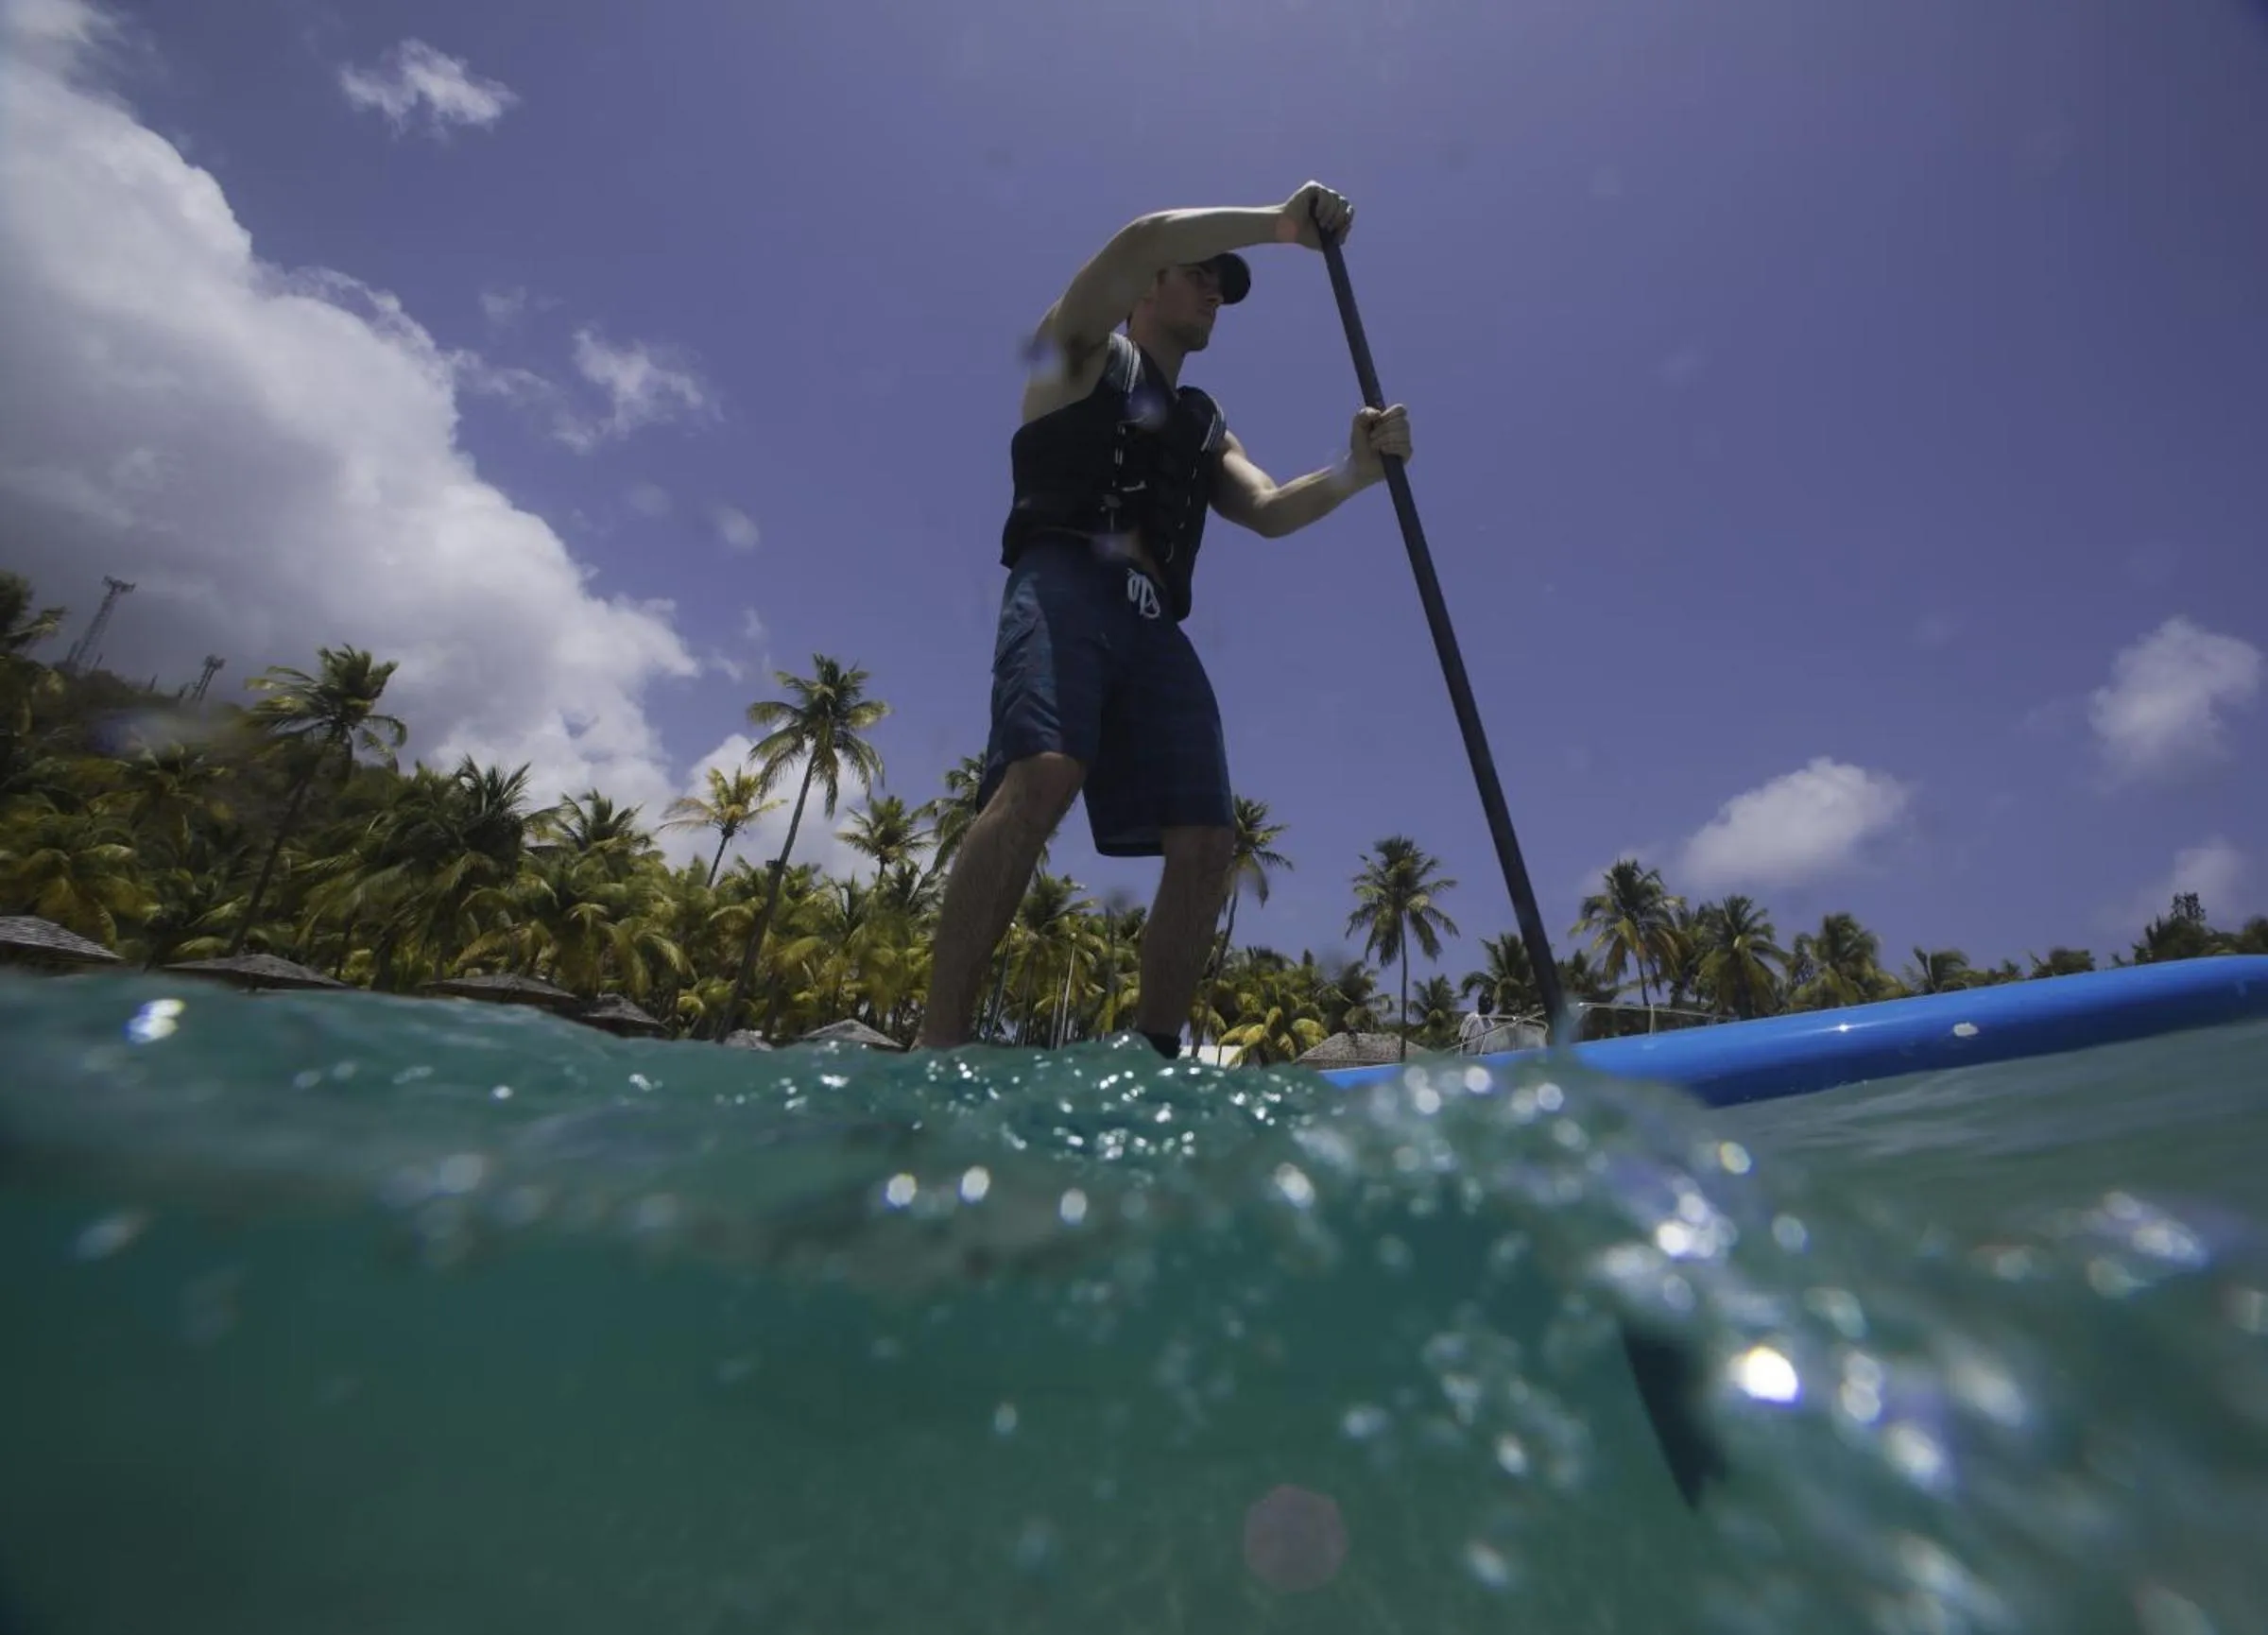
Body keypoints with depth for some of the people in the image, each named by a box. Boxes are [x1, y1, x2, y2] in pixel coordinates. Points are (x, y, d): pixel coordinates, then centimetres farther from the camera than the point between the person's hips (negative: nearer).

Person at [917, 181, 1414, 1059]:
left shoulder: (1205, 423, 34)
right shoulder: (1084, 347, 20)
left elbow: (1270, 511, 18)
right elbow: (1144, 240, 2)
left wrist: (1359, 467, 2)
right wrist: (1277, 222, 7)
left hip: (1155, 626, 6)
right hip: (1066, 590, -6)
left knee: (1206, 840, -10)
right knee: (1041, 778, -32)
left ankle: (1152, 1055, -2)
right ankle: (937, 1044, -32)